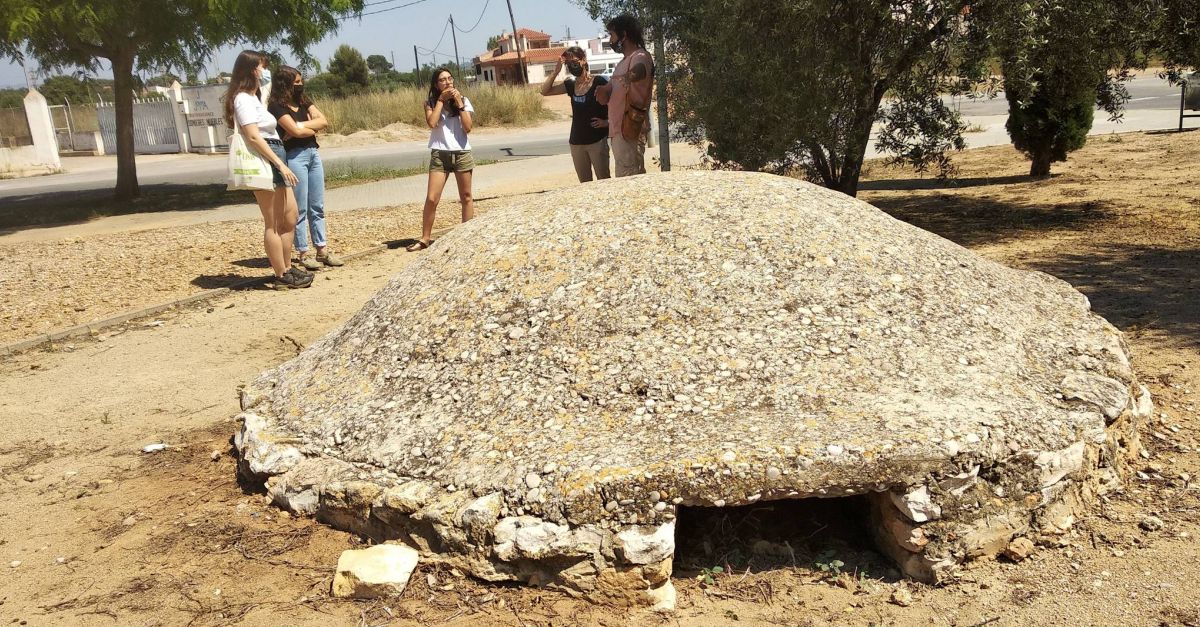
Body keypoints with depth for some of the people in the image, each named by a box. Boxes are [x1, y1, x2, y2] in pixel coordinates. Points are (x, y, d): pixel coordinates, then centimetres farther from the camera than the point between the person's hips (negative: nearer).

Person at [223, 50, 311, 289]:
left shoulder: (252, 97, 20)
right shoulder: (243, 99, -10)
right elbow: (253, 137, -19)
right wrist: (280, 164, -21)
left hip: (275, 160, 10)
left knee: (289, 218, 12)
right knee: (273, 224, -4)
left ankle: (287, 269, 20)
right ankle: (282, 276, 1)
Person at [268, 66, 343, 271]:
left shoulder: (303, 101, 14)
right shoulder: (277, 106, -7)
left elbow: (324, 121, 2)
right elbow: (295, 131, -18)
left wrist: (301, 125, -9)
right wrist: (312, 129, 0)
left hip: (313, 154, 7)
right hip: (294, 156, -7)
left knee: (318, 207, 9)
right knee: (300, 209, -3)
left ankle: (322, 250, 13)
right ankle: (303, 254, 4)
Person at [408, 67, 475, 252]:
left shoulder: (463, 100, 4)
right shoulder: (431, 102, 3)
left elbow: (468, 128, -7)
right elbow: (432, 122, -16)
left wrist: (459, 103, -10)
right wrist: (440, 100, -11)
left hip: (462, 153, 1)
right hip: (439, 155, -1)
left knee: (466, 197, 8)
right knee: (431, 199, -7)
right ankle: (425, 238, 1)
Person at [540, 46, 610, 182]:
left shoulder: (599, 82, -7)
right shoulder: (570, 85, 9)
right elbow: (545, 91, 7)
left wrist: (607, 122, -15)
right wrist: (556, 71, -4)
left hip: (597, 140, -5)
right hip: (576, 142, 6)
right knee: (584, 183, 10)